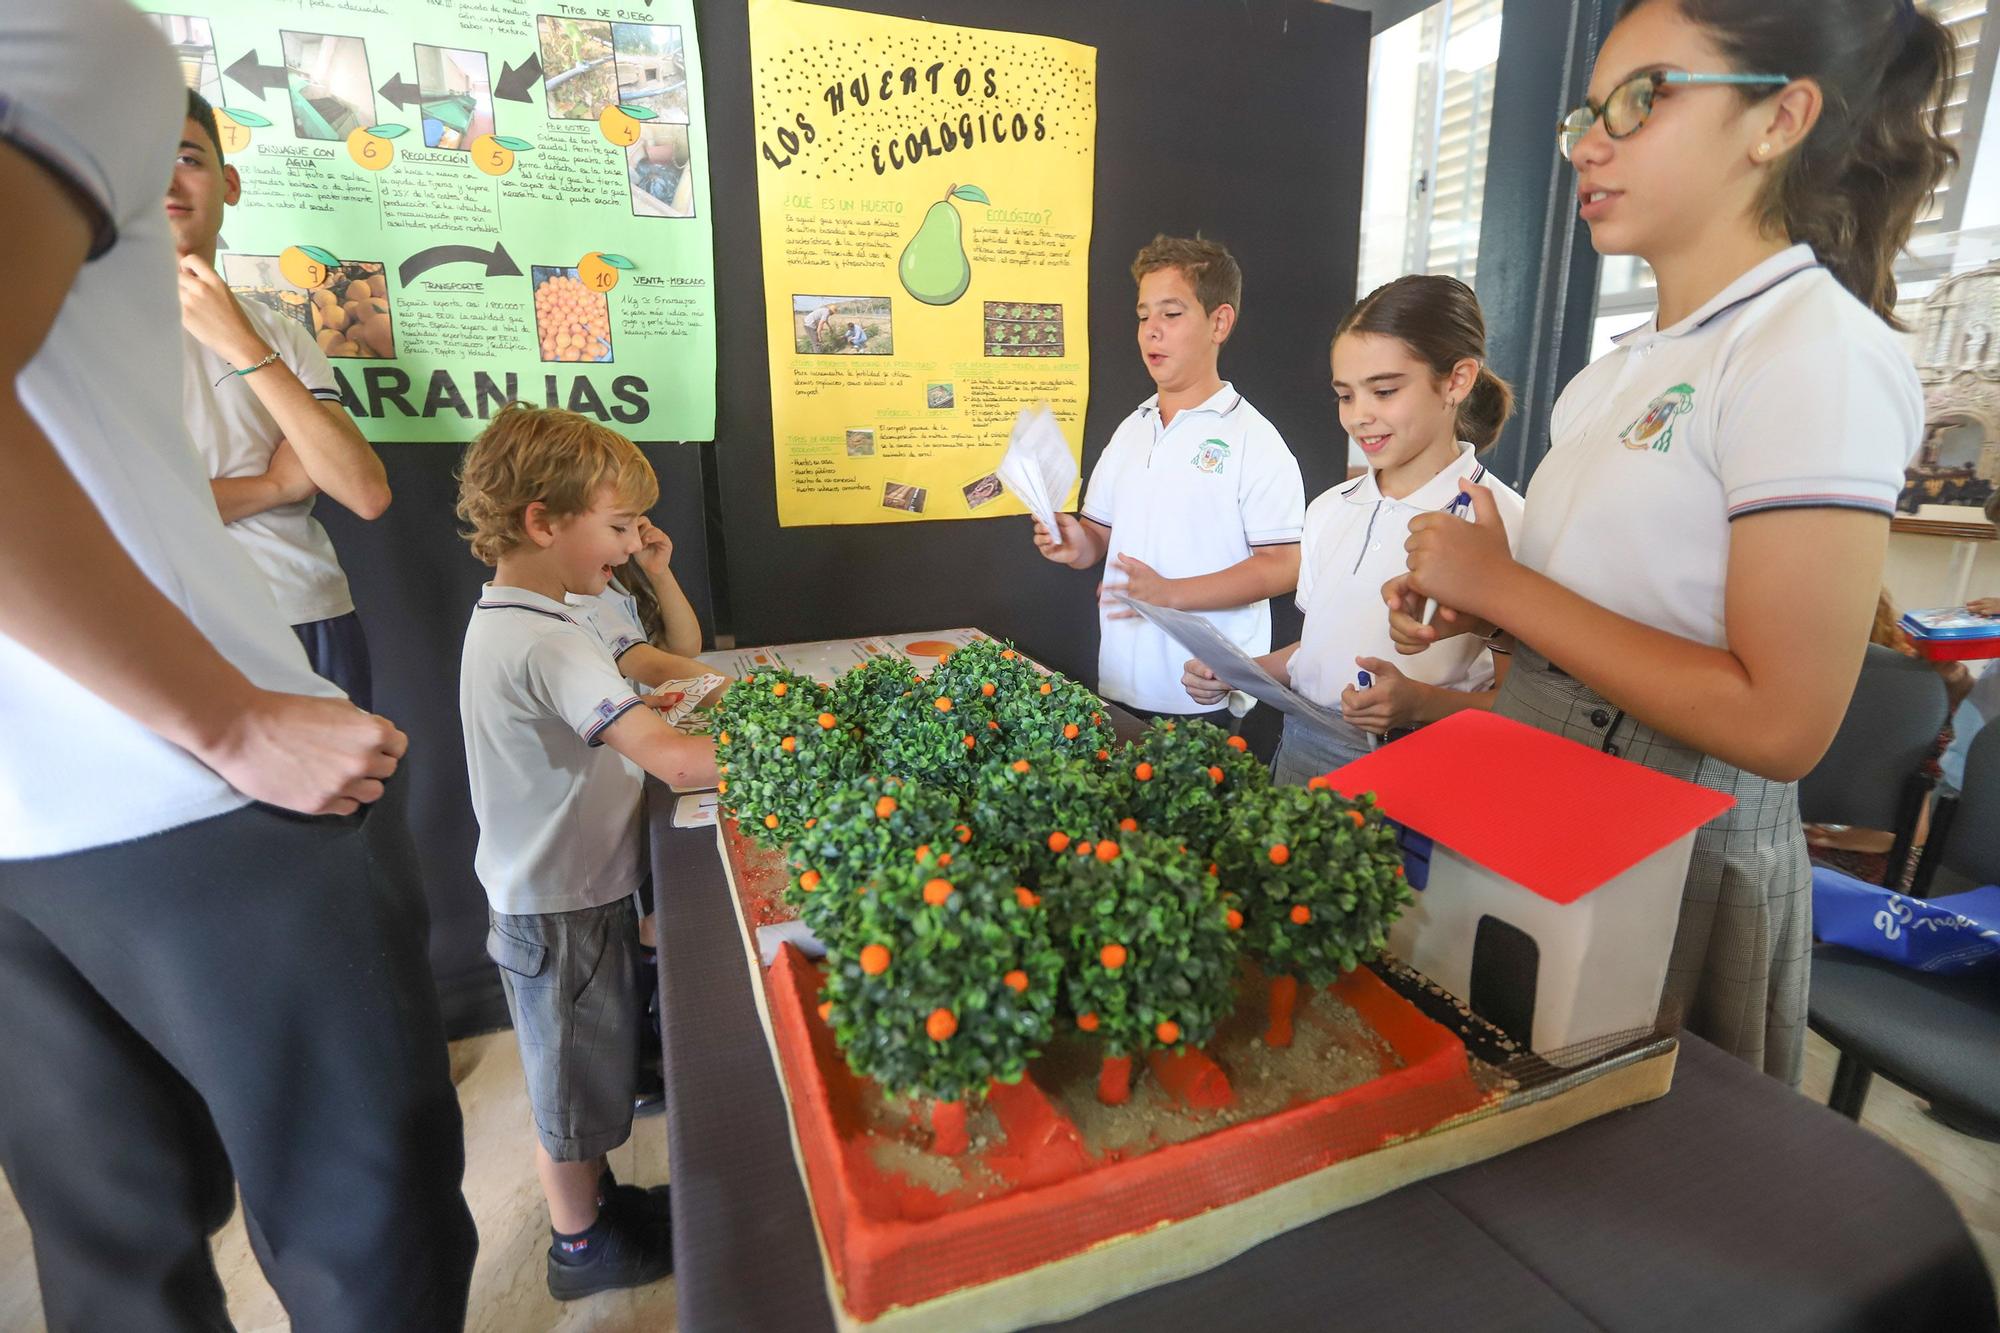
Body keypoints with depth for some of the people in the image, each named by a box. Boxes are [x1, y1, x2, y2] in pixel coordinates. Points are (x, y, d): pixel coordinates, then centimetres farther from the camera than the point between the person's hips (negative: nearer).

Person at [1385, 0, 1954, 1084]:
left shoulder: (1819, 353, -17)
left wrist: (1503, 585, -19)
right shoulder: (1625, 369, 8)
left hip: (1687, 856, -8)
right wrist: (1466, 615, -3)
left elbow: (1779, 723, -24)